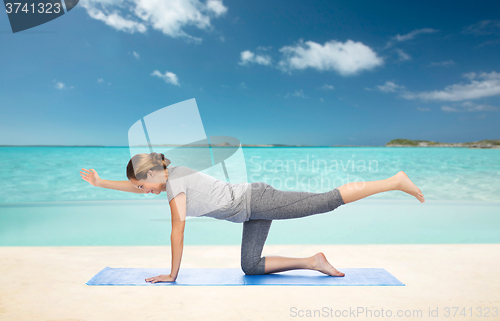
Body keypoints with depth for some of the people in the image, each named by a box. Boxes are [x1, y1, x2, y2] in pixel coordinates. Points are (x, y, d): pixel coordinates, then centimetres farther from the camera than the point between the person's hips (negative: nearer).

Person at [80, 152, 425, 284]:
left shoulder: (175, 183, -13)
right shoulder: (168, 175, 13)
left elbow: (178, 232, -12)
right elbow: (135, 186, 30)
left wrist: (172, 274, -2)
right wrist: (101, 182, 33)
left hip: (257, 202, -9)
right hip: (253, 212, 9)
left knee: (329, 200, -8)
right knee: (251, 267, 9)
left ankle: (397, 181, 4)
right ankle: (313, 262, 12)